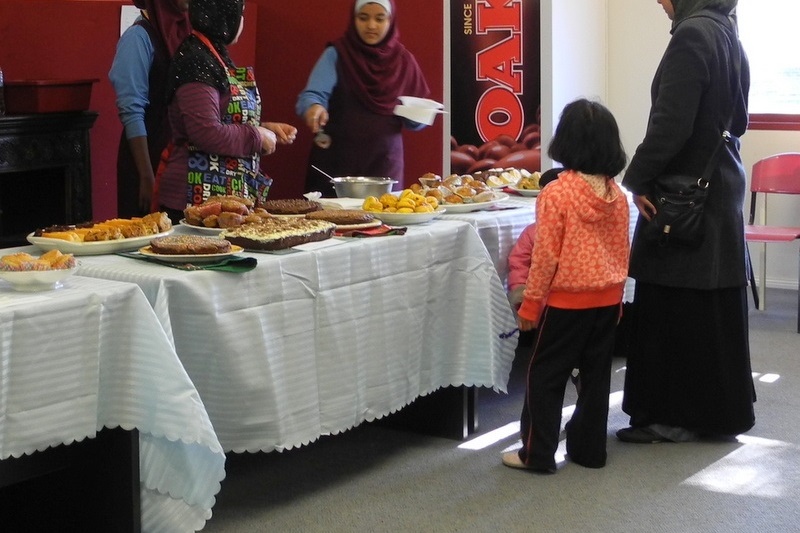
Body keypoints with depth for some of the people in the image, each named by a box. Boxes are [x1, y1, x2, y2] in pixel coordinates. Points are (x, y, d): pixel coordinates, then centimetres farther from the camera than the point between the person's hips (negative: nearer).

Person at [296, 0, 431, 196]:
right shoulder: (336, 55, -1)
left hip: (385, 163, 2)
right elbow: (313, 94, -14)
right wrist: (314, 107, -35)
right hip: (337, 161, -2)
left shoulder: (403, 61, 7)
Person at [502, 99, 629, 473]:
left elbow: (546, 255, -14)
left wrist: (530, 303, -5)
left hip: (566, 301, -5)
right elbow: (622, 251, 9)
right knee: (596, 375, 14)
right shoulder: (617, 194, 0)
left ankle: (537, 453, 8)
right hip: (607, 300, 6)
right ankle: (590, 448, 22)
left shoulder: (557, 194, -16)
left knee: (545, 376, 5)